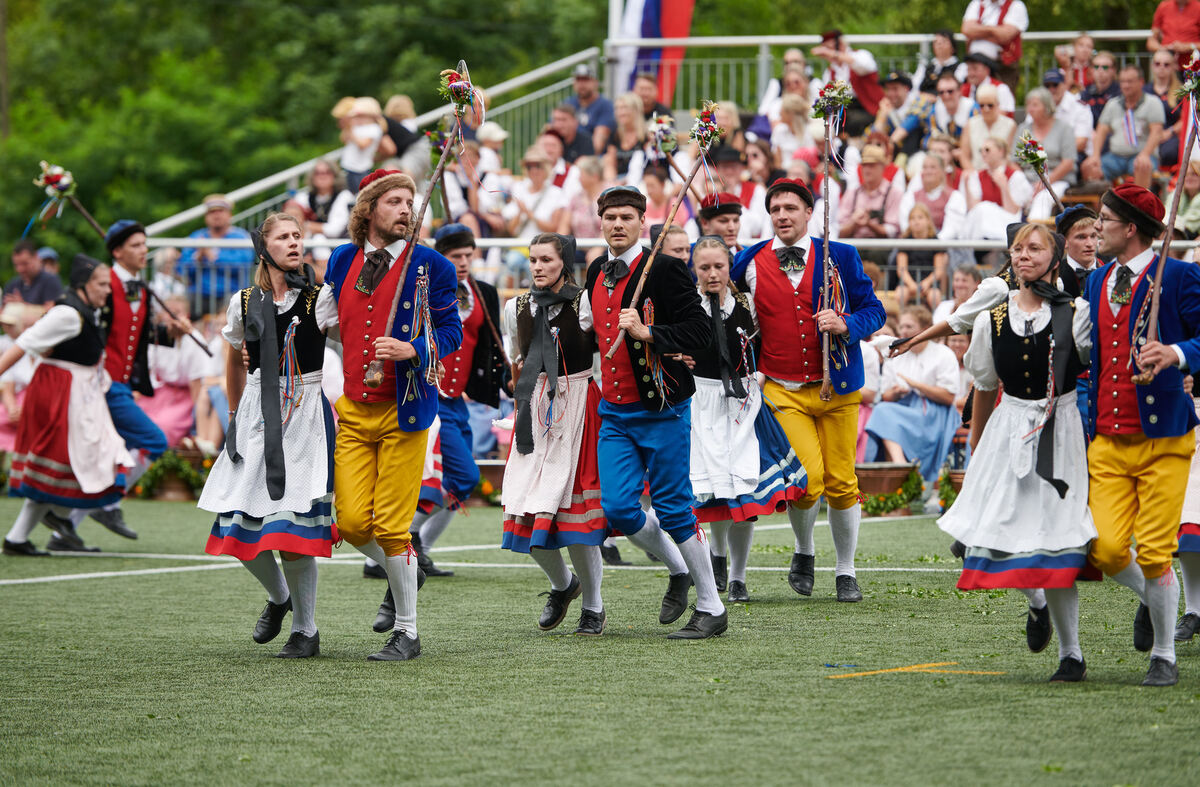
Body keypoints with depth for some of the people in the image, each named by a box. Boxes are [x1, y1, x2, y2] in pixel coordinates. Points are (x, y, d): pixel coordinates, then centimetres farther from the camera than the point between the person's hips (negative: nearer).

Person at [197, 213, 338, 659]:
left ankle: (306, 629, 2)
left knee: (293, 520, -11)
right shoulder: (245, 304, 7)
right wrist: (236, 412, 26)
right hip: (257, 414, 4)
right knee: (239, 522, -1)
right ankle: (278, 596, 29)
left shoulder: (321, 300, -3)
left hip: (305, 413, -4)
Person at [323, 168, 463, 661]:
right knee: (352, 522, -4)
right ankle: (401, 575, 27)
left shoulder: (430, 267, -2)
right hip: (351, 411, 4)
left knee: (391, 525, -6)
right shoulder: (342, 262, 9)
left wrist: (413, 350, -18)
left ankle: (407, 632, 6)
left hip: (403, 411, -4)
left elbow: (451, 332, 0)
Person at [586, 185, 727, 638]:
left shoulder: (664, 270, -11)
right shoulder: (596, 274, 10)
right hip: (614, 412, 6)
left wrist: (647, 332, -27)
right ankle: (678, 571, 24)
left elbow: (699, 332, -17)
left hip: (662, 411, -6)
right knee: (618, 510, -2)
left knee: (673, 509, -3)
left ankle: (711, 609, 8)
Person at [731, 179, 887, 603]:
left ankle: (845, 572, 18)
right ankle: (804, 552, 13)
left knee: (841, 483, 2)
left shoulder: (840, 257, 2)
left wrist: (845, 325, -15)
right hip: (783, 389, -1)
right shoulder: (751, 262, 3)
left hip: (837, 386, 1)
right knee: (807, 479, -15)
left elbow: (873, 310, 4)